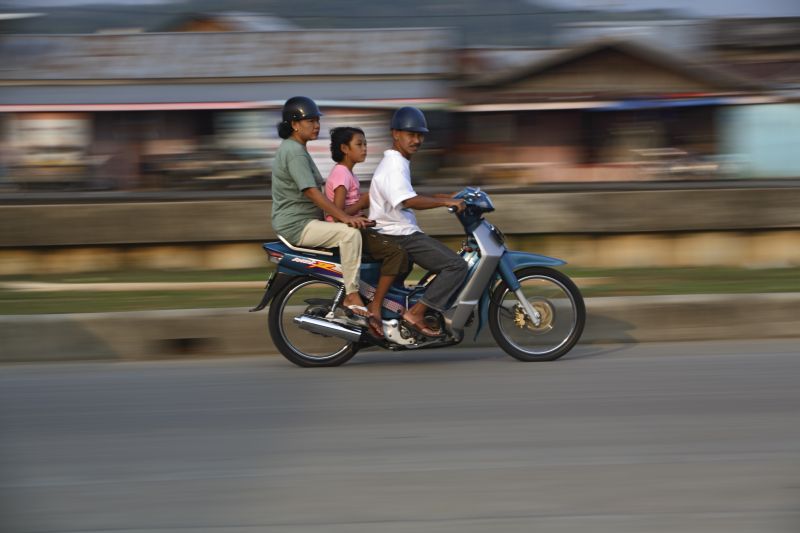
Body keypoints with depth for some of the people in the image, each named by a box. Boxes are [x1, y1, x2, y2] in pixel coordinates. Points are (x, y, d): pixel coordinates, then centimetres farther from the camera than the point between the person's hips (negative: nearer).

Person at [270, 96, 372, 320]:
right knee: (350, 233, -26)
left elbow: (315, 191, 20)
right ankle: (352, 297, -25)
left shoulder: (295, 149, 17)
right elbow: (311, 192, -26)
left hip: (305, 220, 11)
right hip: (296, 225, -11)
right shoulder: (294, 152, -16)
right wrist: (344, 217, -29)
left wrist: (346, 215, 12)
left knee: (352, 230, 12)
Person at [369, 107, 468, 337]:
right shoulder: (394, 164, -15)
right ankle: (416, 313, -20)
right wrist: (445, 201, -26)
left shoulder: (398, 162, 19)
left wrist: (439, 198, 23)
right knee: (456, 265, -18)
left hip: (402, 233, 11)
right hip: (399, 236, -11)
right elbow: (410, 201, -29)